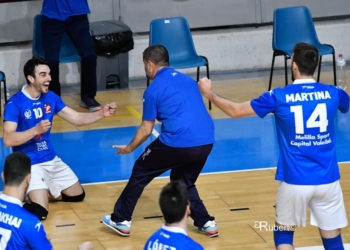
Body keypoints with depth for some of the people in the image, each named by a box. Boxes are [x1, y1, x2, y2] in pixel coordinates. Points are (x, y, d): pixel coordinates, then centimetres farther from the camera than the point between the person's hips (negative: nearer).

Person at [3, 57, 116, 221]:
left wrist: (101, 113, -13)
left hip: (51, 159, 7)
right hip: (29, 164, -7)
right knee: (40, 212, -21)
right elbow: (8, 140, -24)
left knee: (77, 195, 15)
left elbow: (77, 119, 3)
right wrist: (36, 130, -34)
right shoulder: (15, 103, -18)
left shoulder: (51, 98, 2)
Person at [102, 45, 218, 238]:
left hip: (177, 143, -6)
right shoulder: (188, 80, 20)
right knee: (183, 181, 30)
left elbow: (146, 129, 6)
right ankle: (206, 223, 21)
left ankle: (121, 220, 23)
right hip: (206, 142, 6)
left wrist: (129, 148, 23)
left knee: (140, 171, 17)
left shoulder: (154, 89, 3)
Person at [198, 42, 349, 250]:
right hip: (327, 180, 1)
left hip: (295, 181, -1)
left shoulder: (279, 97, -6)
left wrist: (209, 94, 24)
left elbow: (236, 111, 7)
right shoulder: (332, 93, 0)